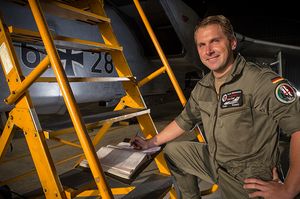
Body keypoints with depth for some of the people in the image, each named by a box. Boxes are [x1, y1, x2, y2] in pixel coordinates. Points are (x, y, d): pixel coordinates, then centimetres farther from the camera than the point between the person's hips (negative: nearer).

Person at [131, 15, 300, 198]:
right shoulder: (202, 87, 0)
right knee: (173, 151, 12)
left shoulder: (262, 81, -24)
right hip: (213, 161, 7)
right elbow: (184, 121, 11)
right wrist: (150, 143, 12)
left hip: (249, 178, -6)